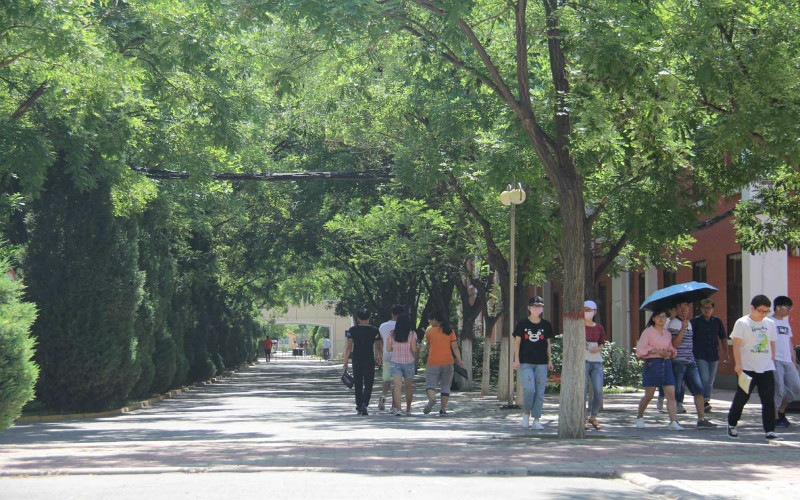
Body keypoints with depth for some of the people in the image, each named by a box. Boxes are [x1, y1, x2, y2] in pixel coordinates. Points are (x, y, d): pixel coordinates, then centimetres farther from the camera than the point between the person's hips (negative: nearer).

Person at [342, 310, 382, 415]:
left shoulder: (352, 330, 0)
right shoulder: (374, 330, -1)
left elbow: (349, 347, -3)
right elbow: (380, 346, 4)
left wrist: (345, 362, 0)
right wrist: (379, 355, 24)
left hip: (356, 360, 2)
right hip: (369, 361, -2)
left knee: (358, 385, 13)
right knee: (368, 385, 1)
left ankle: (359, 407, 16)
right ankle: (364, 404, -19)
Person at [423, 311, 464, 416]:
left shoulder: (429, 332, 2)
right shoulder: (450, 331, 6)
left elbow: (429, 347, 12)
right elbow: (455, 347, -1)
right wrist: (459, 360, -2)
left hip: (433, 363, -2)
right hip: (448, 362, 2)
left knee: (430, 384, 0)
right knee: (445, 386, 10)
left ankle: (432, 399, -30)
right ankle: (443, 409, 5)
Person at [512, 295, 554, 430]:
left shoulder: (546, 325, 8)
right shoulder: (522, 324, 2)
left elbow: (548, 343, 15)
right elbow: (517, 342, 4)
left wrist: (550, 360, 11)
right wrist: (516, 359, -4)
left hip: (541, 363, 3)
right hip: (525, 363, -2)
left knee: (540, 392, 0)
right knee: (529, 389, -16)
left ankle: (536, 420, 7)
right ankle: (526, 412, 9)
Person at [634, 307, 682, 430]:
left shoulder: (668, 333, 17)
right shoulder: (648, 332, 0)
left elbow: (672, 349, 25)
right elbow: (640, 348, -8)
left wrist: (670, 353, 1)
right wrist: (657, 351, -15)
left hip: (666, 364, 5)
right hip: (652, 364, -5)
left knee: (671, 394, -8)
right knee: (649, 395, 2)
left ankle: (674, 422, -13)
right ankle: (639, 418, 24)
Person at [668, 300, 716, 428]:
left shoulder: (689, 323, 18)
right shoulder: (673, 324, -7)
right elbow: (674, 343, -18)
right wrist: (683, 328, -22)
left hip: (690, 362, 7)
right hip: (677, 362, -7)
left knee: (698, 390, -3)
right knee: (676, 392, -1)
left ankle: (701, 420, -4)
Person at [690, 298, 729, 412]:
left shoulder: (717, 322, 9)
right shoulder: (695, 321, 0)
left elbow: (723, 338, 14)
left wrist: (725, 353, 7)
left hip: (714, 356, 4)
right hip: (700, 355, -4)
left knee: (710, 381, 9)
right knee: (704, 378, -16)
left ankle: (705, 402, 20)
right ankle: (705, 402, -19)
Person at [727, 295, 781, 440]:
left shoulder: (770, 323, 11)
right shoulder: (742, 323, -4)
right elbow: (736, 344, -9)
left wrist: (772, 361, 16)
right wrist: (738, 364, -18)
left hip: (766, 369, 4)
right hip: (747, 368, -4)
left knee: (769, 400, -3)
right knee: (741, 398, 4)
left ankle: (770, 431, -3)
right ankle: (731, 425, 23)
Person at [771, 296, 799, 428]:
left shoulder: (786, 323, 21)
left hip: (788, 361, 7)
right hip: (775, 360, -7)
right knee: (778, 388, -9)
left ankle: (781, 410, 18)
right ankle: (775, 417, 2)